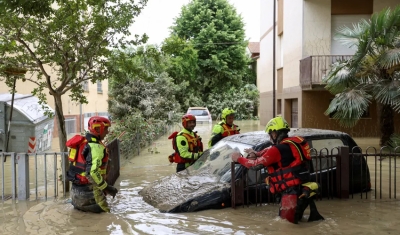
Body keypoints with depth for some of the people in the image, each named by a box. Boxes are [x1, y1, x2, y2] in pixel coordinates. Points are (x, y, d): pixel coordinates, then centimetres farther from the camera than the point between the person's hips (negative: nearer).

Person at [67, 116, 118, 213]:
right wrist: (106, 187, -23)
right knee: (104, 210, -2)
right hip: (88, 188, -10)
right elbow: (92, 172, -32)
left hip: (76, 185, 10)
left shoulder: (84, 141, 7)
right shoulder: (96, 147, -23)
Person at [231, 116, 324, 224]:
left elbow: (256, 163, -10)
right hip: (301, 186, 9)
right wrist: (257, 153, 22)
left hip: (292, 190, -9)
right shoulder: (294, 142, 9)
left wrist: (239, 158, 4)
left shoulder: (278, 150, -17)